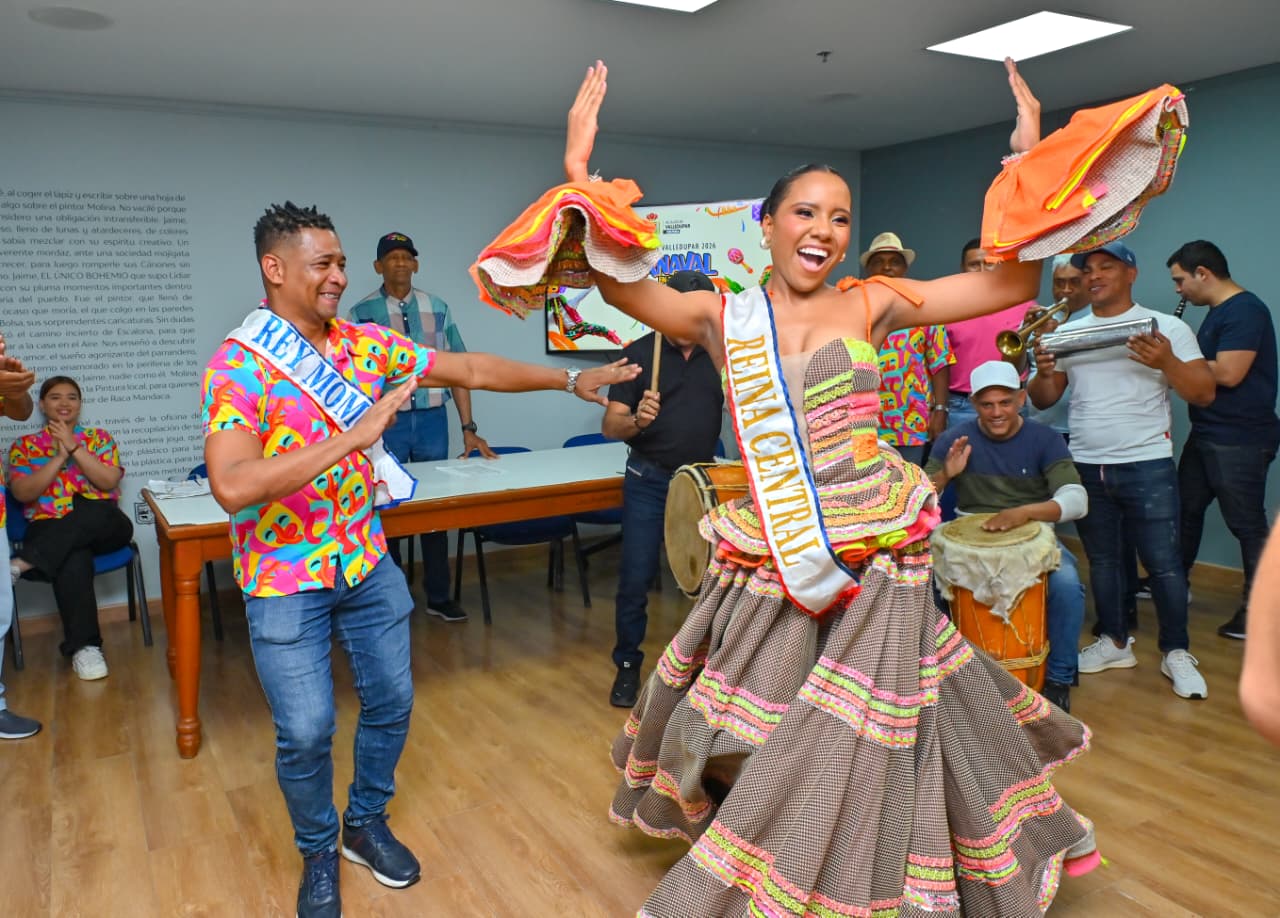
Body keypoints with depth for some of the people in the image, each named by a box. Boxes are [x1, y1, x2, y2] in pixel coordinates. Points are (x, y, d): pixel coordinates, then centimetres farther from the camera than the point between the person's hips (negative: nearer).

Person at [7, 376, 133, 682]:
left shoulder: (99, 438, 14)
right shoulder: (24, 446, 15)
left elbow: (109, 481, -3)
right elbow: (23, 493, -1)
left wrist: (74, 447, -9)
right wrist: (59, 456, -8)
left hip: (103, 526, 1)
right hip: (49, 532, -1)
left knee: (87, 509, -39)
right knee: (73, 560, -37)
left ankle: (24, 562, -33)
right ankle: (84, 646, -36)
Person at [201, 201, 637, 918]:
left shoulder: (366, 344, 0)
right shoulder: (237, 366, -17)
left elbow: (471, 369, 4)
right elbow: (232, 486, -30)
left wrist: (572, 380, 3)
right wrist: (351, 437, -35)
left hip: (368, 563, 5)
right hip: (286, 578, -5)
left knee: (391, 700, 13)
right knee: (307, 732, 1)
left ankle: (367, 823, 39)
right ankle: (319, 853, 30)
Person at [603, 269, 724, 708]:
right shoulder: (639, 353, -9)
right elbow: (610, 426, -12)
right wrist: (636, 421, -33)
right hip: (648, 481, -2)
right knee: (635, 580, 0)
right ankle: (628, 665, 17)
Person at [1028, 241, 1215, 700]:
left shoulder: (1167, 328, -3)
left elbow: (1205, 393, -7)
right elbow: (1043, 401, 6)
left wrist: (1167, 362, -24)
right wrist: (1044, 372, -15)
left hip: (1147, 466, -4)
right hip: (1085, 467, 4)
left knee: (1163, 562, -1)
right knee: (1102, 559, 14)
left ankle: (1177, 653, 14)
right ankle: (1114, 643, 27)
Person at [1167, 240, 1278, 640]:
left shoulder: (1245, 310, -17)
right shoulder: (1218, 312, 14)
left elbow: (1228, 374, -26)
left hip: (1240, 441, -10)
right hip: (1207, 435, 10)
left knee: (1247, 524, -1)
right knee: (1185, 509, 18)